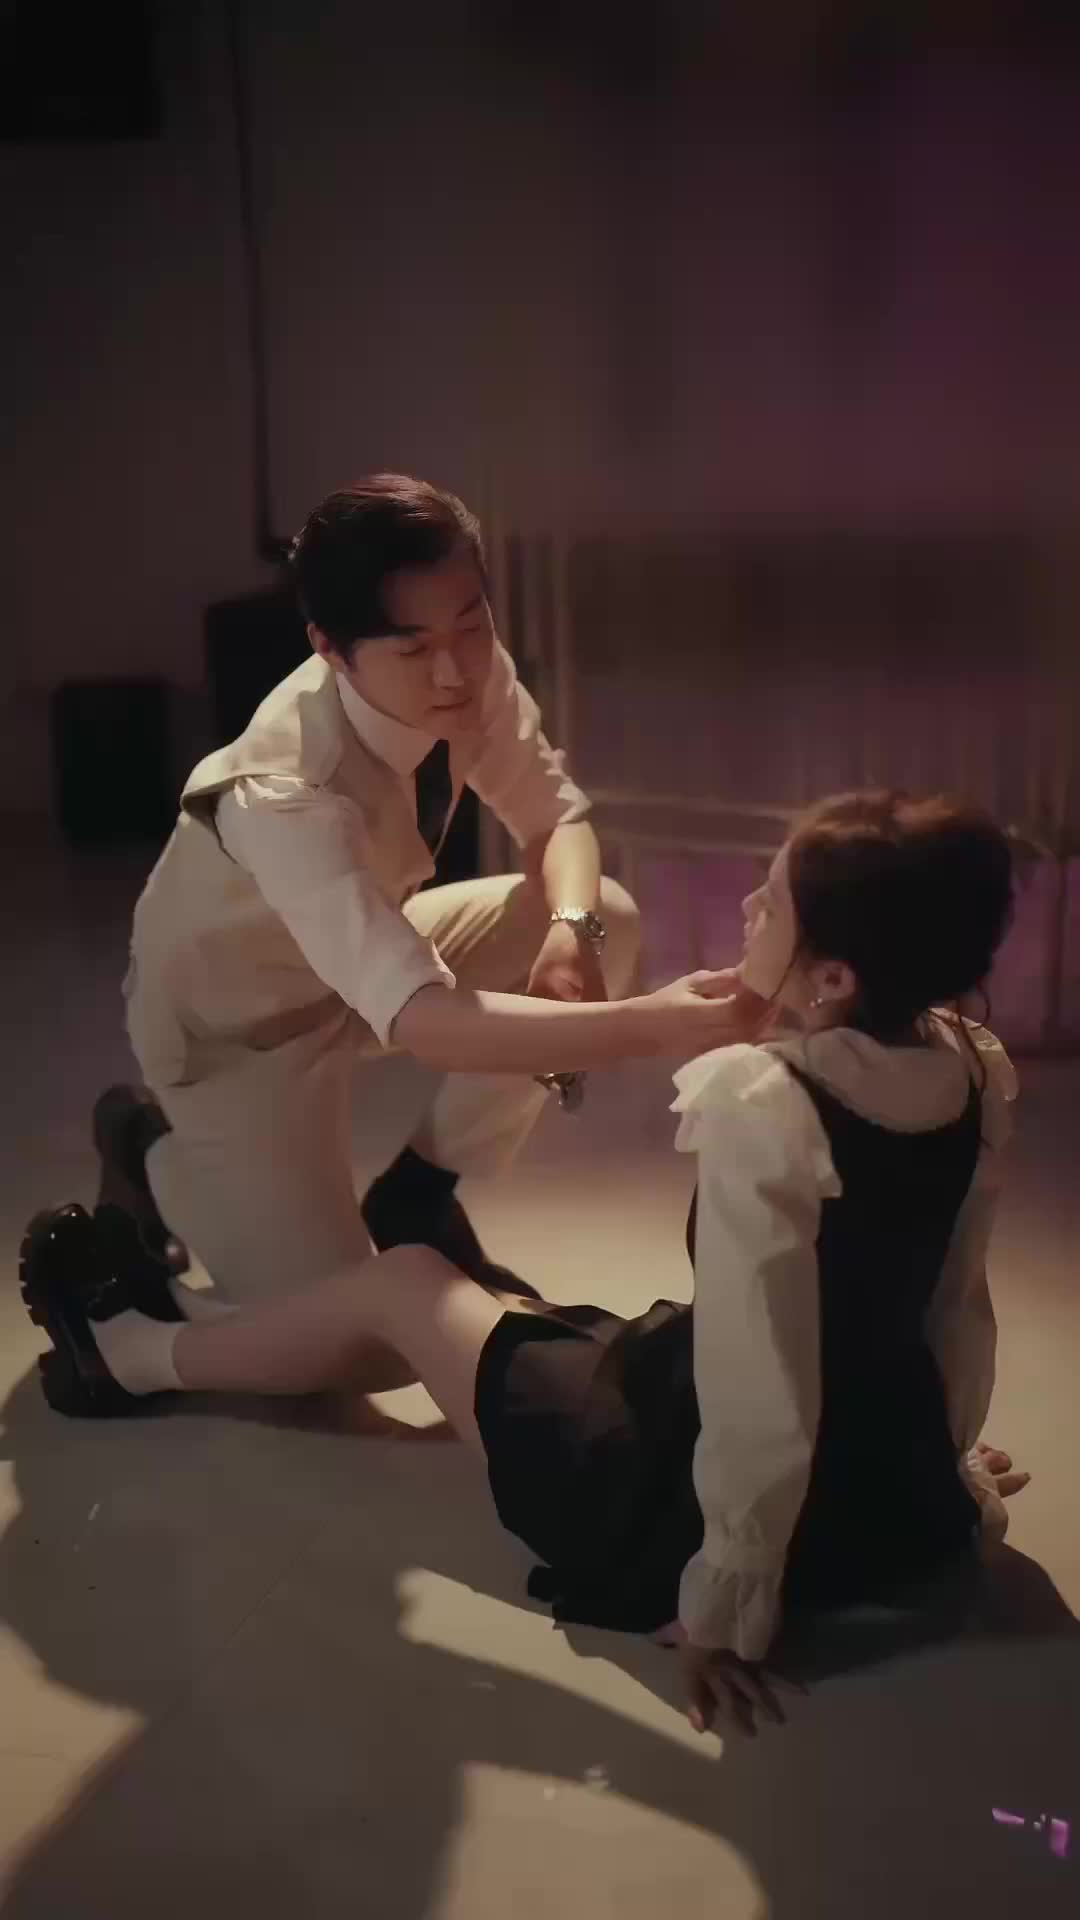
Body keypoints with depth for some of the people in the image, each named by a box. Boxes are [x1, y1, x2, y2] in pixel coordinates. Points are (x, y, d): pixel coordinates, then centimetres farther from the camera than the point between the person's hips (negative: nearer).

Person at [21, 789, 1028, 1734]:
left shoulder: (761, 1109, -31)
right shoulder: (972, 1069, -8)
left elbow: (761, 1417, -30)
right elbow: (954, 1300, 4)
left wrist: (722, 1615, -15)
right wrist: (943, 1468, 18)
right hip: (901, 1505, 7)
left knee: (395, 1281, 10)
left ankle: (134, 1353, 33)